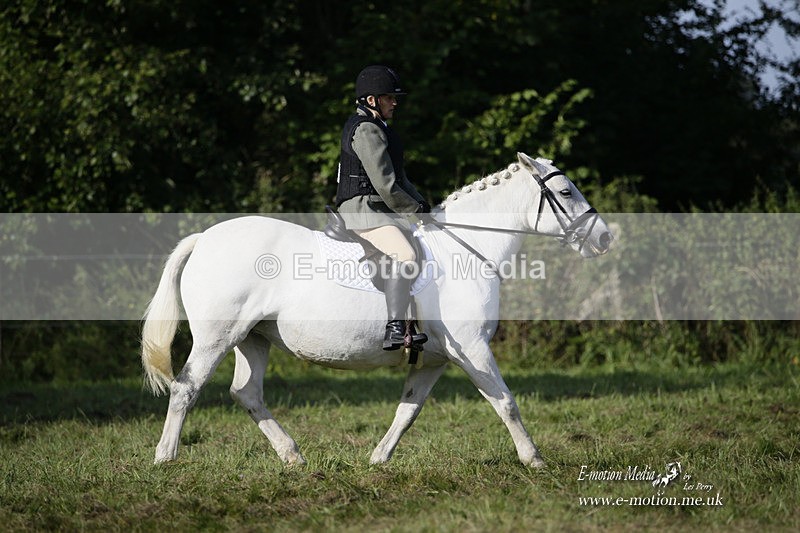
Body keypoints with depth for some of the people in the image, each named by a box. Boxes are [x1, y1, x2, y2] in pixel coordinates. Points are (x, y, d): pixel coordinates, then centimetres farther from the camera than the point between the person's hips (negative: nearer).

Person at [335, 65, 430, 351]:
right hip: (363, 210, -11)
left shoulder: (378, 128, 21)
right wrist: (415, 211, -10)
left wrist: (422, 205, 13)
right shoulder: (365, 130, -13)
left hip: (382, 209, 11)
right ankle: (394, 330, -39)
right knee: (405, 255, -31)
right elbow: (385, 185, -19)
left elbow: (399, 178, 26)